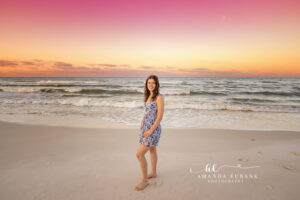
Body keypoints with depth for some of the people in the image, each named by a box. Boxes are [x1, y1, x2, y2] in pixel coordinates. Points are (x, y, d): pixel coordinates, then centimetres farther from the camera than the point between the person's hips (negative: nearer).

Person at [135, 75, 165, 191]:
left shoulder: (159, 97, -18)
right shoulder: (148, 96, 6)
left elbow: (160, 117, -20)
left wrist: (150, 131, -19)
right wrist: (141, 126, 10)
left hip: (153, 129, -8)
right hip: (146, 127, 8)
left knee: (139, 154, -7)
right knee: (152, 150, 22)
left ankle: (144, 180, 11)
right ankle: (153, 173, 40)